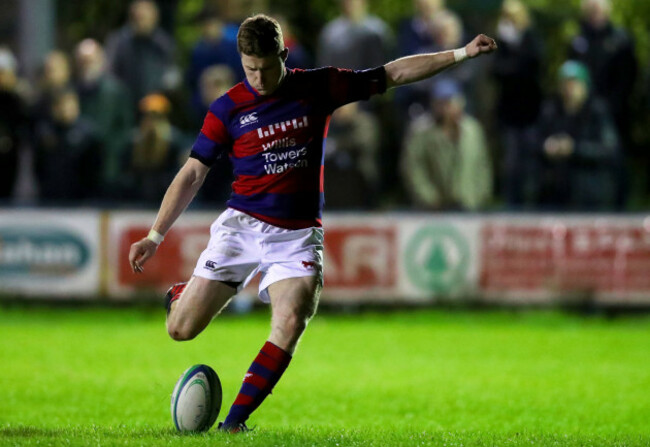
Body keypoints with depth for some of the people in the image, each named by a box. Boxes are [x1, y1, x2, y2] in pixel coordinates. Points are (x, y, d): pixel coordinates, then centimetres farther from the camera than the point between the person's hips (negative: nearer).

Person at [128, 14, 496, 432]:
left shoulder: (319, 87, 0)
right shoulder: (228, 108, -2)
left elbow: (393, 74, 7)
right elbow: (193, 174, 1)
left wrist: (462, 54, 3)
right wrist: (155, 236, -6)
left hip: (298, 235, 0)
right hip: (242, 225, 0)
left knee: (290, 323, -25)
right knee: (182, 330, -4)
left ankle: (236, 420, -16)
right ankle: (180, 296, 34)